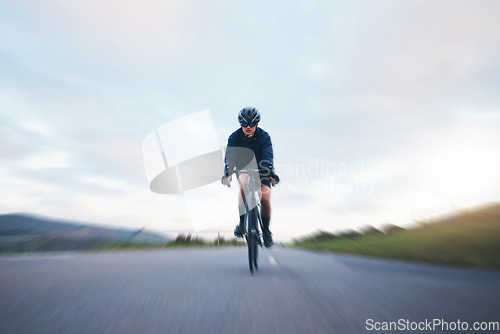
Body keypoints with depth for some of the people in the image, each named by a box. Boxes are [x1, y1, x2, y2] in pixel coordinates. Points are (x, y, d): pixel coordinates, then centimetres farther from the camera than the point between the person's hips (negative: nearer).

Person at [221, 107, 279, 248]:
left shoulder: (264, 136, -17)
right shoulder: (235, 137, -15)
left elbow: (268, 157, -29)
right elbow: (229, 155, -29)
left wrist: (270, 172, -48)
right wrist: (227, 173, -47)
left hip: (260, 169, 0)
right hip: (243, 168, 0)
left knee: (265, 200, -17)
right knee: (244, 183, -35)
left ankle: (266, 230, 10)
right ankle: (242, 222, -23)